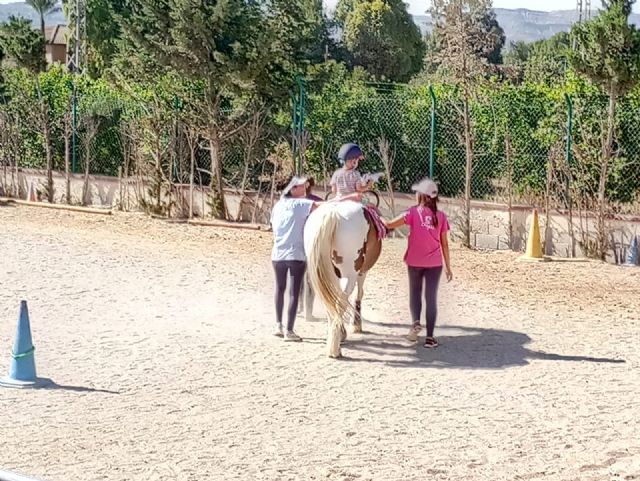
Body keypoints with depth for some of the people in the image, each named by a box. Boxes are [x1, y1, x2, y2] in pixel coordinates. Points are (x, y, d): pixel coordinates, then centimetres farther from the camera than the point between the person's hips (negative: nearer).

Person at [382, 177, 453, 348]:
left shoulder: (414, 212, -8)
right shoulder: (441, 216, -1)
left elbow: (390, 224, -14)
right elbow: (444, 244, 1)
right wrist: (448, 267, 8)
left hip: (415, 262, -1)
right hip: (434, 263, 1)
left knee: (415, 293, 19)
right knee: (431, 297, 5)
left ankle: (415, 321, -5)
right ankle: (430, 337, 3)